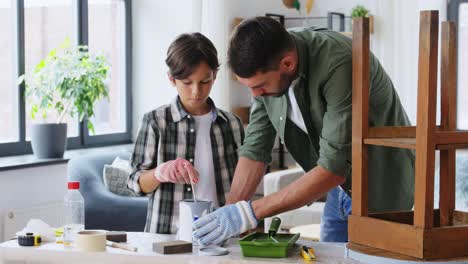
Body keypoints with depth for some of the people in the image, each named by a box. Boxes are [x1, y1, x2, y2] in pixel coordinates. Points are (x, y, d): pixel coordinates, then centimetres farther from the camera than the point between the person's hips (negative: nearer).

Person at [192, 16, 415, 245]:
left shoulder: (339, 65, -33)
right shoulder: (266, 67, -12)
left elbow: (334, 168, -34)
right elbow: (255, 148, -5)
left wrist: (250, 211, -36)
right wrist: (227, 213, -16)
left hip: (381, 189, -6)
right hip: (341, 188, 6)